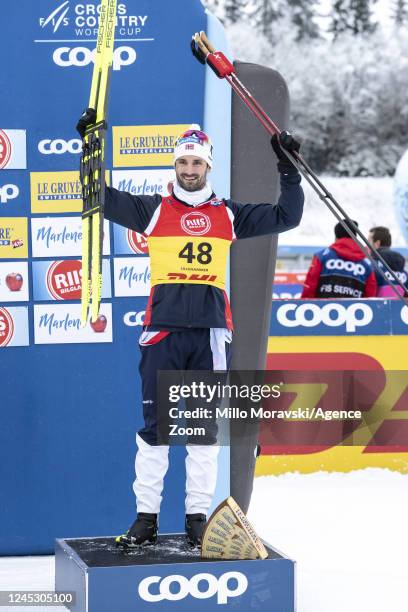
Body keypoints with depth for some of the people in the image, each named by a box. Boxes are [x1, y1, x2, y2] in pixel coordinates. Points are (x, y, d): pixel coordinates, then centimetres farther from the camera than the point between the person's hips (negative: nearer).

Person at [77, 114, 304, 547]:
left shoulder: (228, 215, 12)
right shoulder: (153, 210, 8)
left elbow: (286, 216, 15)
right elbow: (103, 200, 2)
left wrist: (289, 171, 6)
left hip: (211, 331, 2)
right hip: (163, 330, -1)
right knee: (154, 425, -1)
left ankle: (198, 517, 12)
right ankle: (146, 517, 6)